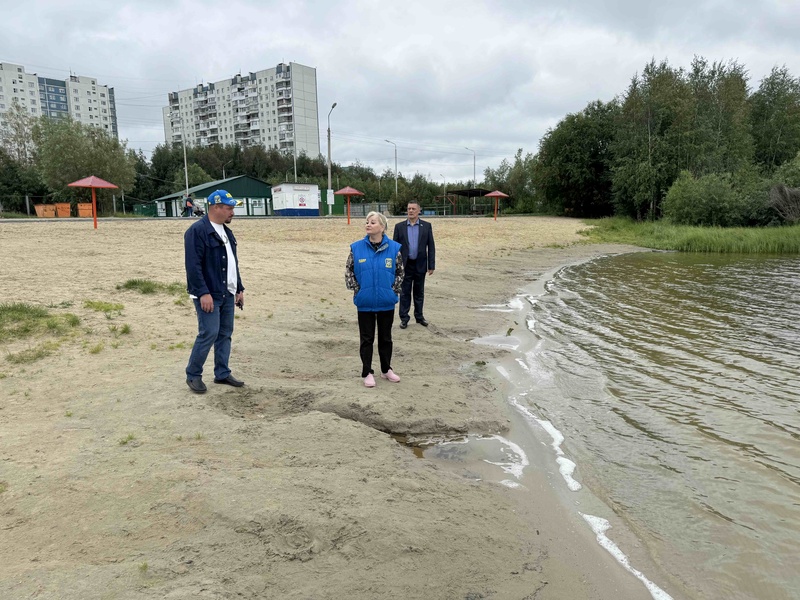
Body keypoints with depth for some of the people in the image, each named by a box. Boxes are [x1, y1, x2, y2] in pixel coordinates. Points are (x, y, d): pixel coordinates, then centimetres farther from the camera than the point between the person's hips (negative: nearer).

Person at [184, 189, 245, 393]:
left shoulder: (226, 231, 15)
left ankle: (222, 374, 20)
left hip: (227, 294, 9)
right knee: (209, 334, -9)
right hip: (209, 295, -8)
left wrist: (239, 289, 18)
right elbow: (193, 266, -19)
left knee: (225, 334, 10)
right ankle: (193, 375, 7)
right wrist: (203, 293, -23)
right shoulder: (197, 231, -13)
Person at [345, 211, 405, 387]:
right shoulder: (357, 247, -6)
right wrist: (357, 290, -2)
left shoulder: (394, 247, -6)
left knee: (385, 337, 14)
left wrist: (394, 290, -2)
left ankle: (386, 369, 31)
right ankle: (367, 373, 21)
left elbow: (400, 272, 5)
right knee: (366, 339, 9)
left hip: (386, 302, 1)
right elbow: (349, 271, 4)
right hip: (365, 303, 0)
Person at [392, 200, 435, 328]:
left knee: (419, 293, 11)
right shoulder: (399, 226, 1)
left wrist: (431, 265, -4)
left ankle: (419, 316, 24)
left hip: (420, 265, 0)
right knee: (405, 293, 5)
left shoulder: (426, 226, 1)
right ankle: (404, 318, 13)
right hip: (405, 265, 0)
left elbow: (431, 247, 0)